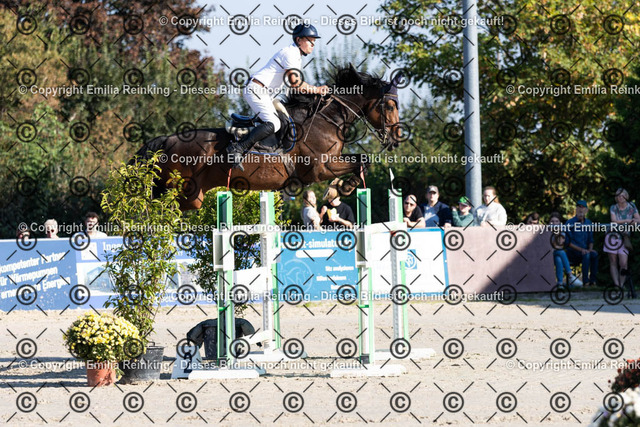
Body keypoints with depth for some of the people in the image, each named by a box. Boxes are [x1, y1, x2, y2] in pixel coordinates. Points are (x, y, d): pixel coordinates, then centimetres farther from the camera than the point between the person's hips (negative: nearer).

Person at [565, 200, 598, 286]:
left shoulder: (588, 223, 13)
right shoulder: (570, 223, -4)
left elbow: (590, 240, 17)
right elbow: (569, 242, -9)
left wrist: (590, 249, -5)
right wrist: (581, 249, -20)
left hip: (585, 250, 5)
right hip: (572, 252, -4)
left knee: (594, 254, -28)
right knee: (586, 255, -34)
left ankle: (592, 280, -26)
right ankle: (585, 281, -34)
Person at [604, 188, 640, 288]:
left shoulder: (631, 207, 6)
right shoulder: (613, 208, 3)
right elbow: (614, 221, -9)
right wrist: (628, 220, -15)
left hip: (625, 237, 0)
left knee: (623, 263, -10)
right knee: (613, 262, -2)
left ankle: (622, 285, 0)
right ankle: (616, 285, -1)